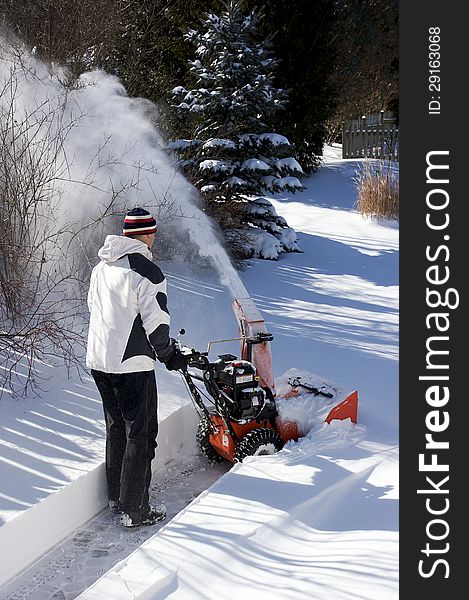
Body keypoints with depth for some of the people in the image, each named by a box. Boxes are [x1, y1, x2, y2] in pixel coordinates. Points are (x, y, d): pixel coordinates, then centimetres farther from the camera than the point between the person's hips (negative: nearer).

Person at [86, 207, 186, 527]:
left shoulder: (101, 268, 9)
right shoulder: (147, 272, -16)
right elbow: (156, 323, -16)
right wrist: (170, 355, 0)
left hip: (98, 360, 8)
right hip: (132, 366, -8)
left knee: (117, 429, 20)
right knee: (141, 434, 1)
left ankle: (116, 497, 30)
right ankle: (135, 510, 4)